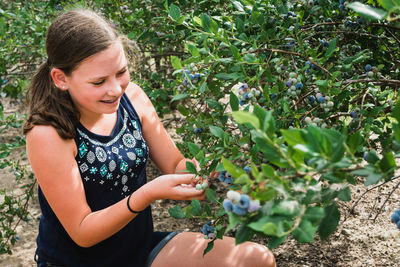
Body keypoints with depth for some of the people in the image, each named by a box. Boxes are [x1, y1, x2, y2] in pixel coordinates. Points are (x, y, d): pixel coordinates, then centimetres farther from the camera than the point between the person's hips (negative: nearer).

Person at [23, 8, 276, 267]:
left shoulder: (131, 96, -7)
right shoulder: (48, 134, -23)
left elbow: (175, 165, 3)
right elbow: (82, 232, -20)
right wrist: (148, 194, -33)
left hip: (143, 246, 5)